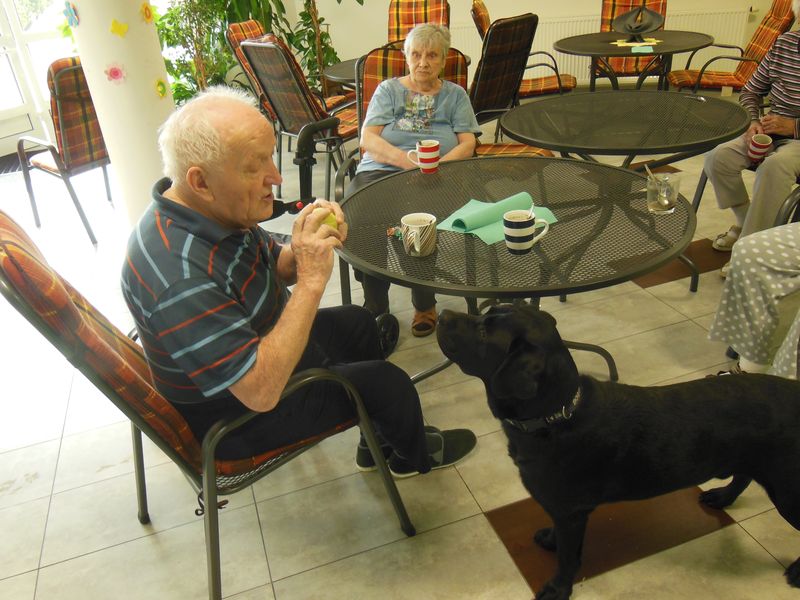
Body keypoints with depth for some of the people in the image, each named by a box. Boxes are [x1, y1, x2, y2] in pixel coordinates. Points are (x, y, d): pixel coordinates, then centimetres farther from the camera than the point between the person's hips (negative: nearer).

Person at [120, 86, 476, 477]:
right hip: (238, 412, -9)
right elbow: (261, 390, -39)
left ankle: (378, 442, 42)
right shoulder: (180, 273, -39)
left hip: (263, 345, 9)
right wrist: (312, 280, -38)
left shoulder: (215, 210, -10)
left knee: (357, 323, 23)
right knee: (389, 382, -3)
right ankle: (414, 455, 33)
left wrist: (311, 246, -18)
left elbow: (277, 268, 5)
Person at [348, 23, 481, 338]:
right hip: (380, 171, 1)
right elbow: (368, 140, 4)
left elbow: (467, 143, 9)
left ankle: (425, 303, -13)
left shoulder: (455, 94, 22)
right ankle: (375, 306, -16)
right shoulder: (388, 89, 19)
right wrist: (409, 161, -14)